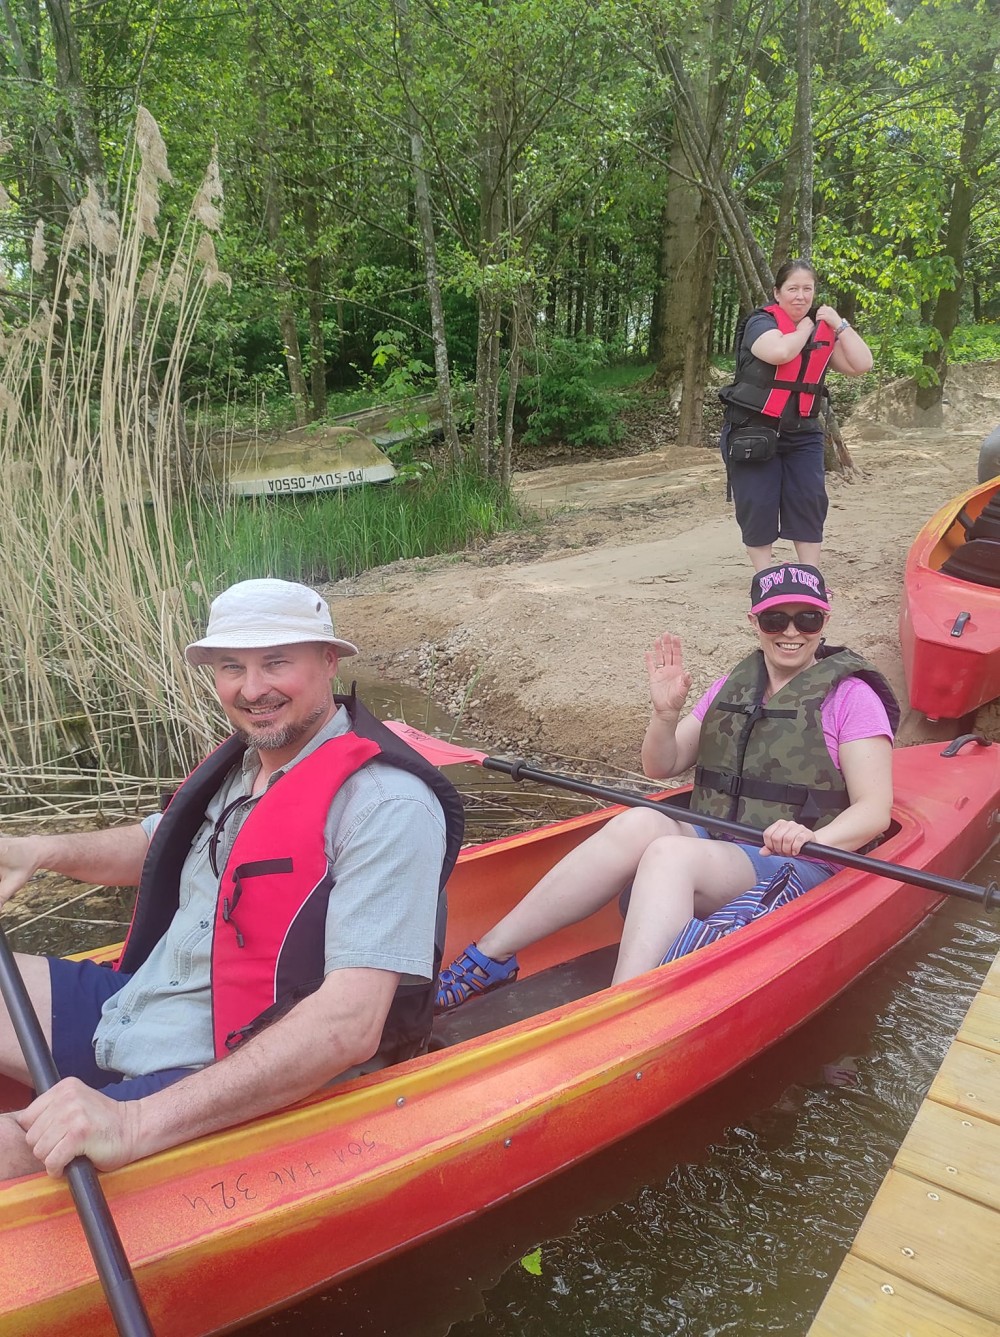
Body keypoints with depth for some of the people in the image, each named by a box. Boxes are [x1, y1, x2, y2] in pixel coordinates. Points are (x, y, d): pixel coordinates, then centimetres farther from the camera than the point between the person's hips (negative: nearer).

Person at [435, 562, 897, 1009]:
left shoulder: (851, 695, -3)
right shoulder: (733, 685, 14)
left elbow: (874, 810, -10)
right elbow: (661, 767, 13)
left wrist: (811, 839, -29)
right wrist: (666, 712, -7)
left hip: (804, 870, -5)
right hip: (713, 844, 5)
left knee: (669, 853, -33)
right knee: (640, 823, -27)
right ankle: (491, 954, -27)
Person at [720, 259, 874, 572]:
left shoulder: (822, 331, 9)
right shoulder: (761, 323, -7)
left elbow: (862, 364, 1)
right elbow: (780, 352, -29)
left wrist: (839, 324, -3)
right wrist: (805, 327, -10)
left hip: (802, 433, 5)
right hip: (752, 432, -5)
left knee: (810, 503, -1)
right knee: (758, 508, -6)